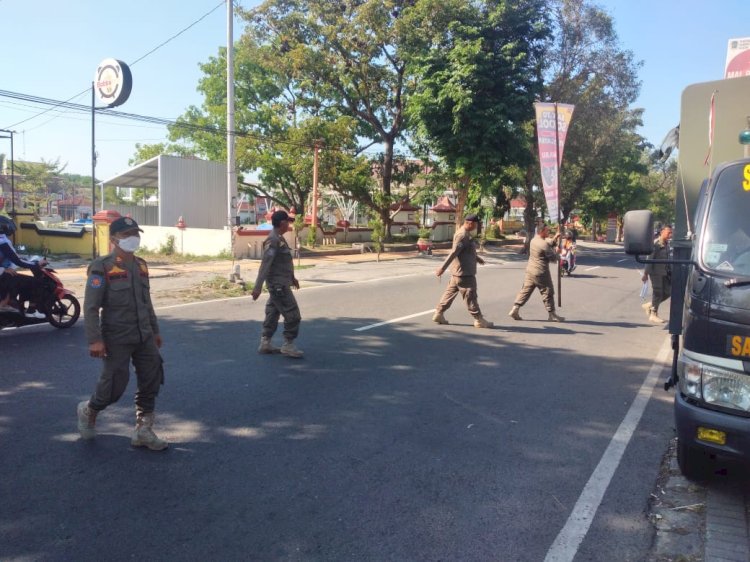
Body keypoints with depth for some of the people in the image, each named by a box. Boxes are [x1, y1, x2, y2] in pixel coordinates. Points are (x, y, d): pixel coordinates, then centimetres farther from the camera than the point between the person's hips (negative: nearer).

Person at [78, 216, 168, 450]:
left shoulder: (141, 265, 10)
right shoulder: (102, 268, -12)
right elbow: (91, 307, -15)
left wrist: (155, 330, 19)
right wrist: (95, 339, -21)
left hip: (144, 337, 7)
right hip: (117, 339, -6)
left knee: (151, 380, 5)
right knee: (115, 385, 0)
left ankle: (143, 430, 17)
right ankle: (89, 410, 33)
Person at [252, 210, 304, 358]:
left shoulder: (279, 238, 11)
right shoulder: (273, 240, -19)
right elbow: (265, 264, -23)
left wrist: (292, 277, 29)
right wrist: (258, 287, -25)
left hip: (281, 283, 10)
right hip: (278, 284, -10)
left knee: (273, 313, 14)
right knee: (293, 315, -5)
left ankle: (265, 343, 22)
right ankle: (288, 345, 3)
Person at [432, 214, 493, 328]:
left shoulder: (464, 233, 14)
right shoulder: (463, 235, -19)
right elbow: (453, 252, -25)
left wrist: (477, 258, 40)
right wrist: (443, 268, -29)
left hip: (457, 272, 10)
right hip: (464, 272, -10)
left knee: (450, 292, 13)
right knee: (470, 296, -3)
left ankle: (438, 314, 16)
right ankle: (479, 320, 5)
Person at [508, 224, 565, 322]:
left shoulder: (534, 240, 8)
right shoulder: (543, 244, -19)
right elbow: (554, 258, -12)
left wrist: (554, 238, 13)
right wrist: (556, 252, 8)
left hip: (530, 270, 8)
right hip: (541, 273, -8)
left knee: (525, 290, 10)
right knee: (548, 293, 4)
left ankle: (515, 310, 6)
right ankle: (552, 315, 13)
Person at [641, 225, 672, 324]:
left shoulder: (667, 244, 10)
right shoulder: (656, 244, -15)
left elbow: (667, 259, 18)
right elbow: (650, 259, -16)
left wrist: (669, 271, 18)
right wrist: (645, 273, -16)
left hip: (665, 272, 8)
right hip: (656, 272, -8)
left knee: (668, 292, 9)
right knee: (657, 293, -1)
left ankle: (649, 305, 25)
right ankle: (653, 315, 12)